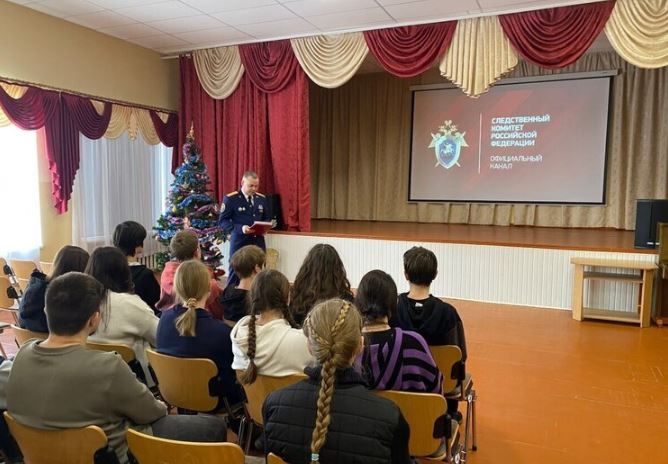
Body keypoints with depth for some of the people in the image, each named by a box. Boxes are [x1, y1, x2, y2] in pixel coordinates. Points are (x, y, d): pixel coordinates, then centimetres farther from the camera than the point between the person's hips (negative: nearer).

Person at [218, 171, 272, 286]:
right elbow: (222, 221, -7)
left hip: (258, 242, 4)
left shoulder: (262, 198, 10)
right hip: (239, 242, -4)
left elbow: (266, 218, 19)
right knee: (235, 274, 4)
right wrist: (240, 228, -22)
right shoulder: (230, 198, -5)